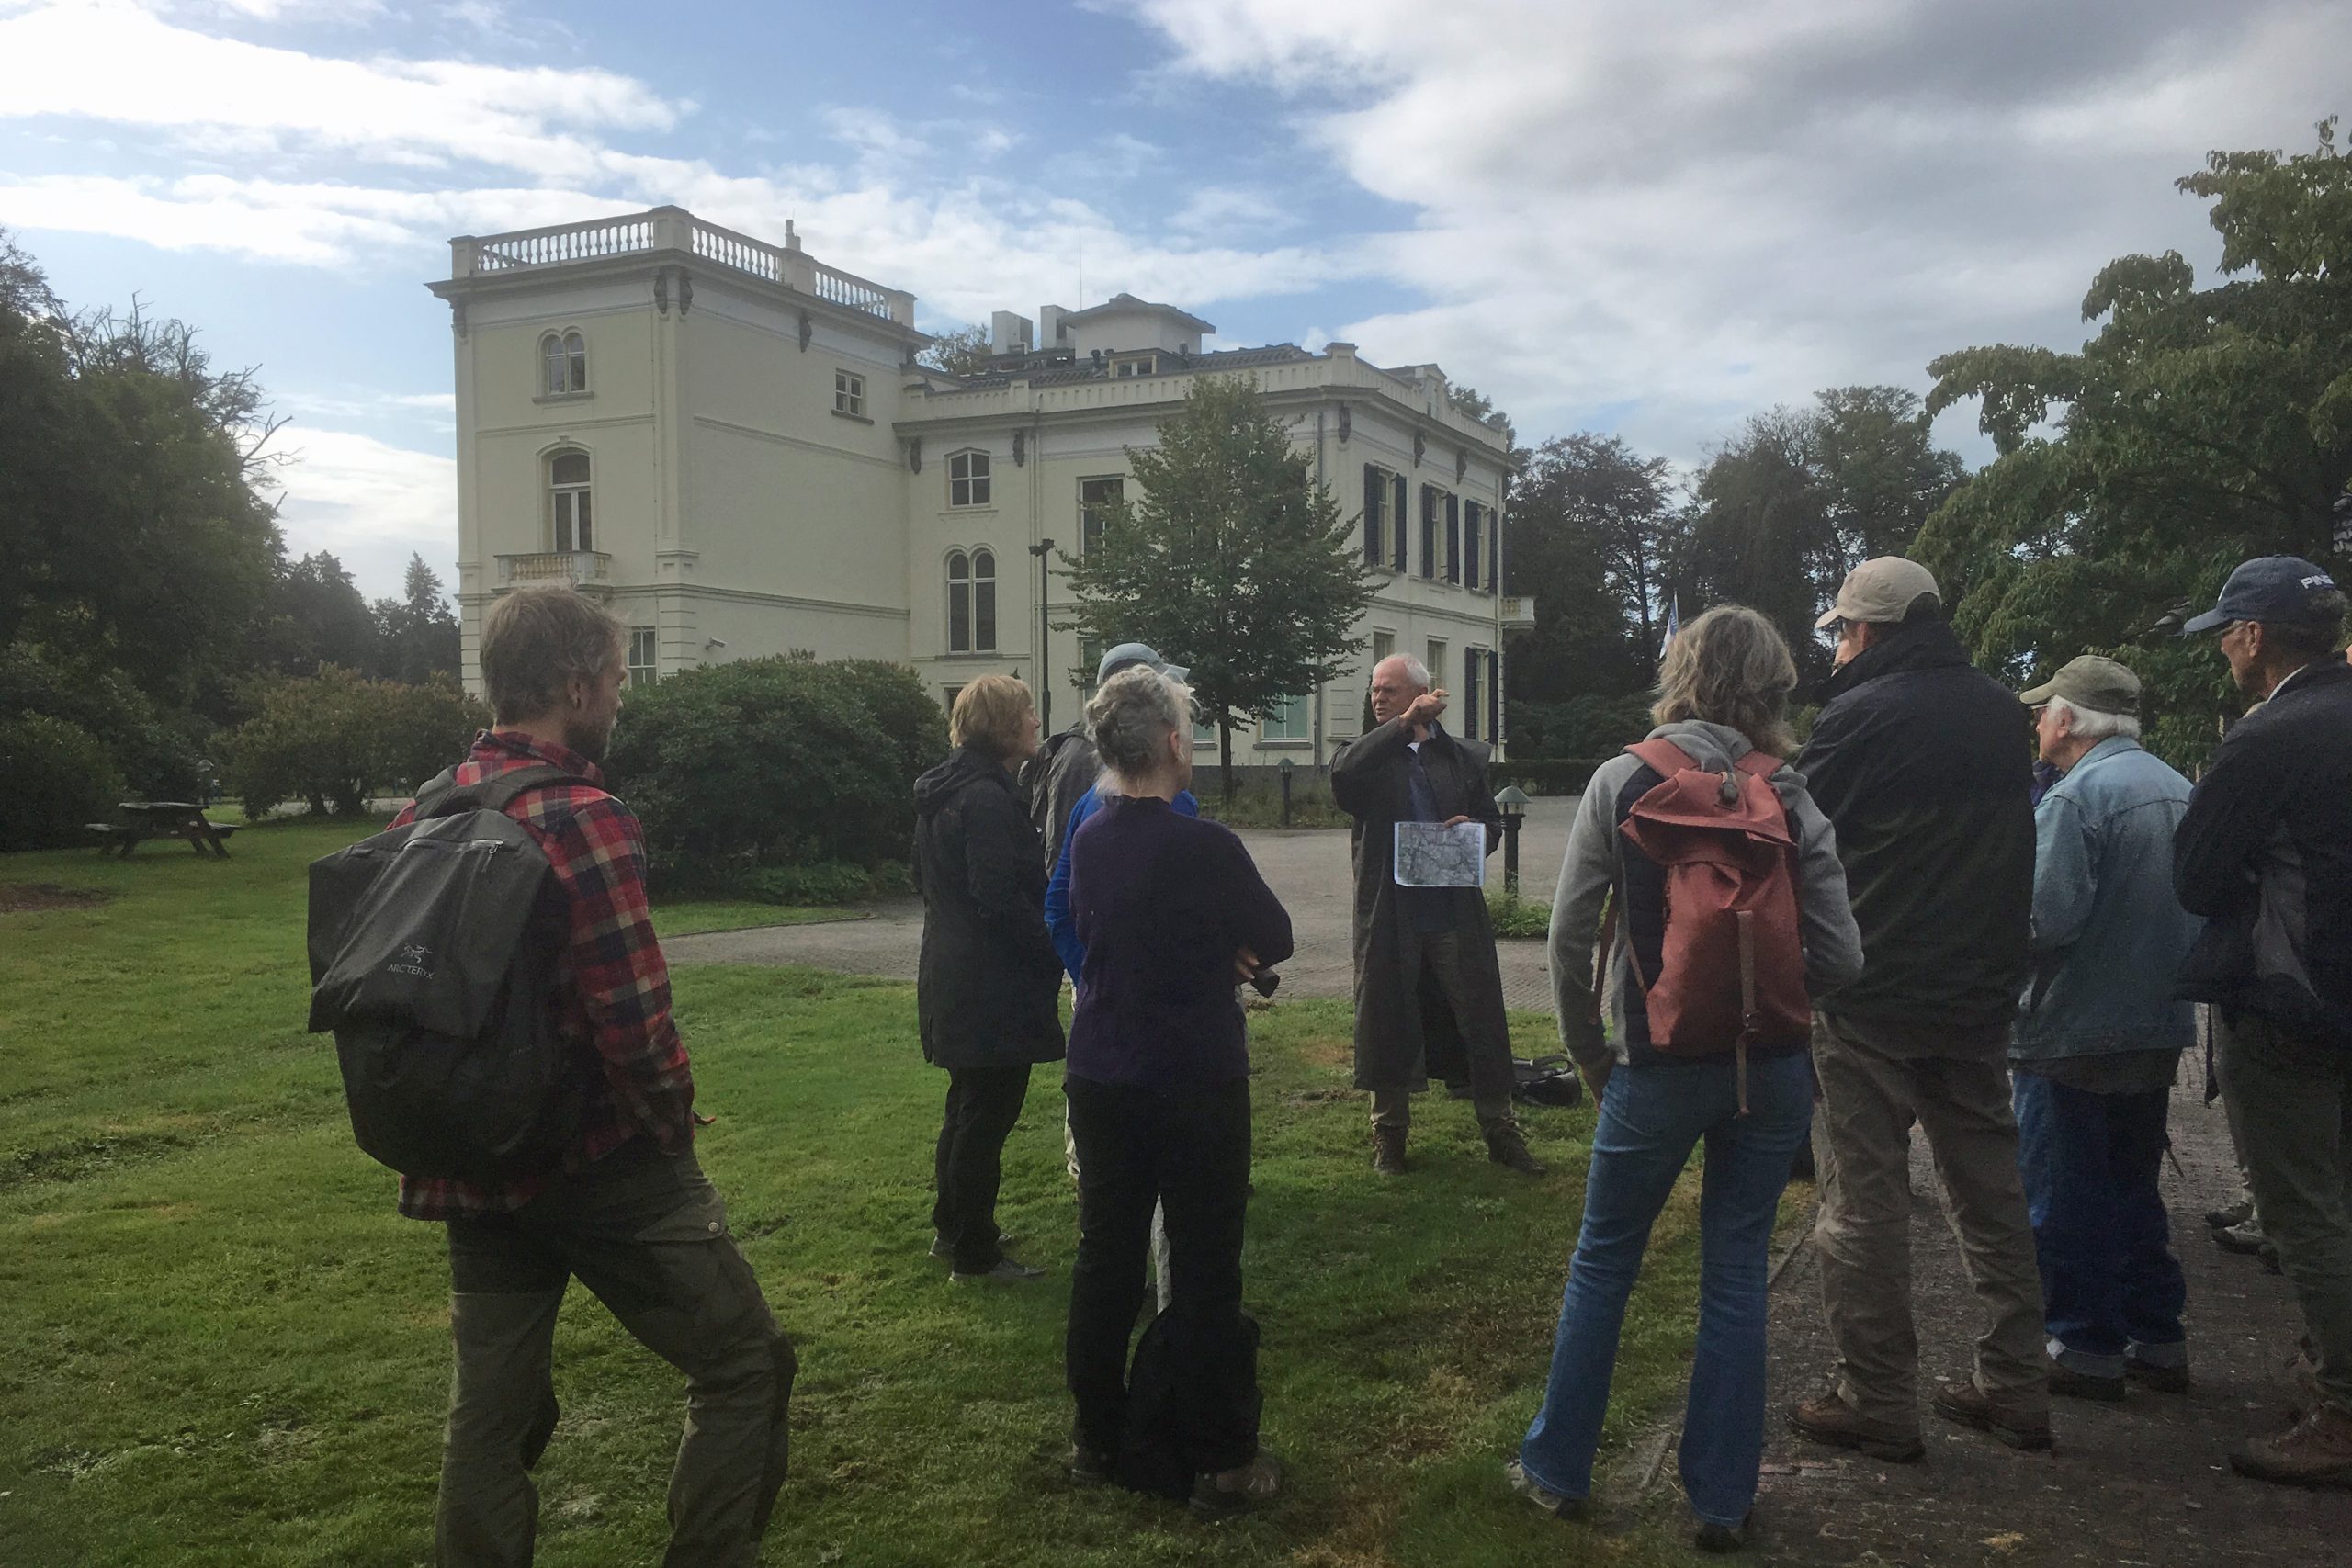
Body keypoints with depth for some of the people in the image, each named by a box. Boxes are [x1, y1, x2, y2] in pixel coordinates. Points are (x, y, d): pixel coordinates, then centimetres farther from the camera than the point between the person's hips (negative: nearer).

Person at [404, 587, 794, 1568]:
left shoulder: (419, 816, 4)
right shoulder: (583, 820, -19)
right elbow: (636, 1023, -22)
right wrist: (671, 1122, -4)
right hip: (603, 1165, -7)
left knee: (493, 1409, 18)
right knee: (743, 1366, 8)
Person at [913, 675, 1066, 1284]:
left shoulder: (944, 792, 11)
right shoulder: (986, 799, -21)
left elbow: (924, 877, 20)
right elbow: (1001, 900, -24)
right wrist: (1054, 953, -14)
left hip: (953, 976, 10)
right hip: (993, 988, -10)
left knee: (969, 1106, 21)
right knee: (987, 1114, 0)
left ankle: (952, 1228, 34)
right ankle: (974, 1255, 10)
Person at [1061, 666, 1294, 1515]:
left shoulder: (1088, 840, 2)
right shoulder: (1205, 846, -19)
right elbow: (1276, 941, -7)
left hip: (1100, 1080, 6)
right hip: (1195, 1085, -6)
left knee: (1104, 1258, 14)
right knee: (1206, 1272, 3)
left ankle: (1097, 1437, 26)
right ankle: (1221, 1461, 12)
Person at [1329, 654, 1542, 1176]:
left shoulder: (1464, 757, 11)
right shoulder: (1367, 754, 5)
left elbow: (1493, 823, 18)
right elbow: (1341, 777, -20)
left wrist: (1476, 831, -6)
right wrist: (1402, 724, -24)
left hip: (1456, 912, 1)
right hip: (1389, 913, -1)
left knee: (1481, 1020, 4)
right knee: (1388, 1021, 6)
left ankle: (1500, 1130, 17)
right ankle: (1389, 1134, 22)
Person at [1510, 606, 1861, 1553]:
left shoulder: (1622, 781, -7)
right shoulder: (1792, 802, -4)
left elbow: (1569, 934, -8)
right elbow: (1841, 961, -5)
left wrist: (1587, 1051, 5)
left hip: (1659, 1065, -1)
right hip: (1772, 1071, 2)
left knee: (1602, 1263, 15)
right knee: (1737, 1277, 13)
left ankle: (1557, 1470, 26)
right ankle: (1722, 1501, 22)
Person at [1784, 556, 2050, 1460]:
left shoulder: (1864, 715, -14)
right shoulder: (2004, 714, 7)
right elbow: (2009, 840, 17)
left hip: (1871, 996, -6)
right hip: (1981, 990, 7)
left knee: (1864, 1201, 2)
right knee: (1990, 1189, 15)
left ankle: (1878, 1403, 7)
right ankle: (2015, 1387, 22)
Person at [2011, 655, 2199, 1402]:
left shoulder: (2075, 796, -18)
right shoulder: (2178, 789, 8)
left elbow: (2048, 919, -24)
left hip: (2074, 1033, -8)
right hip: (2158, 1029, 8)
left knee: (2066, 1200, 3)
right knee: (2134, 1189, 19)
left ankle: (2085, 1349, 10)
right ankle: (2157, 1340, 24)